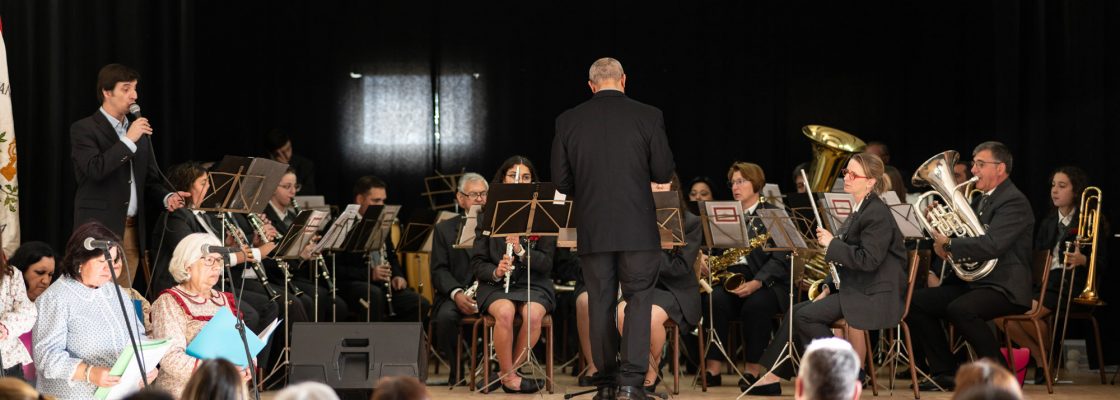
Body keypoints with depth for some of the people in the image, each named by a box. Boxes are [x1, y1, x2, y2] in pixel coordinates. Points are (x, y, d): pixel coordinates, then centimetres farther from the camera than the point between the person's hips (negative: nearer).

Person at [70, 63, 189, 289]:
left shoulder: (139, 132, 17)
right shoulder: (83, 129, -3)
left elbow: (150, 178, 21)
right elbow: (95, 169, -19)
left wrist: (167, 197, 1)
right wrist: (129, 140, -16)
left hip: (132, 228, 6)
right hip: (99, 228, -6)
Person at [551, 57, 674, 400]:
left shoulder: (568, 121, 1)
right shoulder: (648, 116, -4)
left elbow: (561, 180, 3)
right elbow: (664, 172, -3)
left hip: (591, 228, 2)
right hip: (638, 228, -2)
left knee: (600, 303, 10)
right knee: (639, 298, 4)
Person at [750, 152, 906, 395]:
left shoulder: (877, 213, -14)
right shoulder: (860, 210, 17)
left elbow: (868, 260, -24)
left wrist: (832, 243, -16)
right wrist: (829, 287, 10)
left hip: (873, 296, -10)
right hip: (853, 289, 10)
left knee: (805, 316, -18)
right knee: (797, 313, 1)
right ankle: (773, 377, 1)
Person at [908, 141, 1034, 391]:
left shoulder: (1014, 202, -12)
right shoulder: (984, 200, 19)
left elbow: (991, 245, -27)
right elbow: (967, 238, 19)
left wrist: (949, 246, -20)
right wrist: (938, 226, 0)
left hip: (1004, 288, -10)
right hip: (972, 282, 10)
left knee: (960, 309, -35)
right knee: (916, 302, -2)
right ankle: (945, 373, 3)